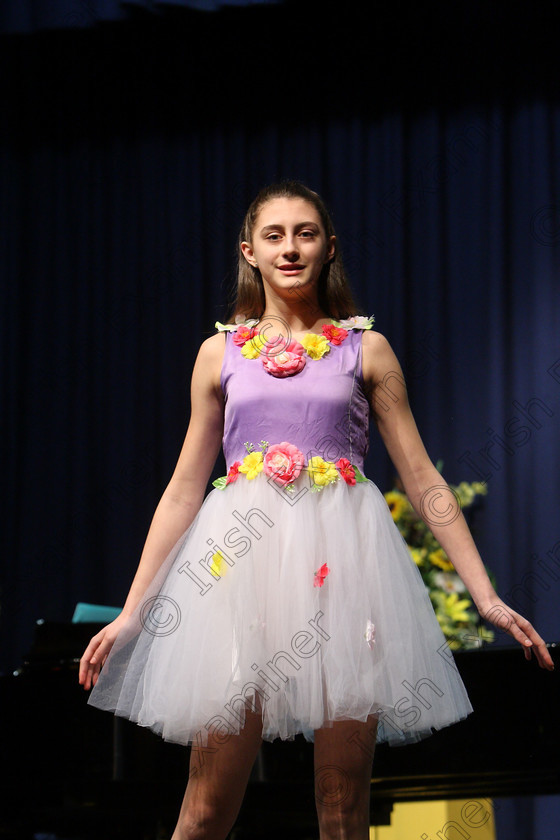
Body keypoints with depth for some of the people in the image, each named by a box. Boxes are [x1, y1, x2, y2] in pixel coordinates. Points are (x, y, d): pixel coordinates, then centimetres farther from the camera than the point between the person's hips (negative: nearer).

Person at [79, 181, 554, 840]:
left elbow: (423, 481, 9)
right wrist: (132, 612, 10)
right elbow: (184, 489, 14)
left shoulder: (364, 349, 10)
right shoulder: (222, 352, 12)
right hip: (240, 564, 0)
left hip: (342, 563, 0)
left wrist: (488, 599, 3)